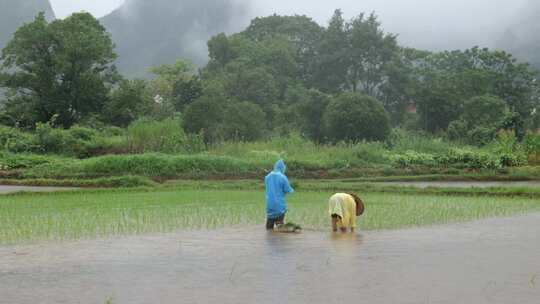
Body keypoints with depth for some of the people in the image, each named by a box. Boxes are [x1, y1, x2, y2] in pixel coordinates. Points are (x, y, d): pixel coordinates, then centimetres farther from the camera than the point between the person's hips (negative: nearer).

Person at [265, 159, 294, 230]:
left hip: (270, 205, 4)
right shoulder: (283, 177, -11)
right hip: (279, 205, -4)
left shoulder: (267, 177, 3)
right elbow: (288, 190, -6)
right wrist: (292, 190, 16)